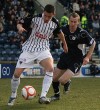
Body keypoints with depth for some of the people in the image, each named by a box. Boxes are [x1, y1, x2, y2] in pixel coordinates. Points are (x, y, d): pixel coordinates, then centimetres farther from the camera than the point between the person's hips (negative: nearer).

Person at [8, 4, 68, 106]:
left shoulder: (55, 23, -8)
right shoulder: (35, 18, -16)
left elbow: (59, 33, 14)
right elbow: (20, 24, -7)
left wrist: (64, 44, 27)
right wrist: (20, 27, -31)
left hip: (43, 49, 1)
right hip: (29, 48, -1)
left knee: (50, 68, -27)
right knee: (17, 73, -7)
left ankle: (43, 96, -23)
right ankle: (13, 96, 20)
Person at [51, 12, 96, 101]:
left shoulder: (82, 33, -21)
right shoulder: (64, 29, -10)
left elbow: (93, 43, -6)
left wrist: (87, 57, -9)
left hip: (76, 60, -5)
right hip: (65, 56, 5)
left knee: (62, 80, -17)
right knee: (54, 78, 7)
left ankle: (67, 82, 21)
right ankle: (56, 95, 35)